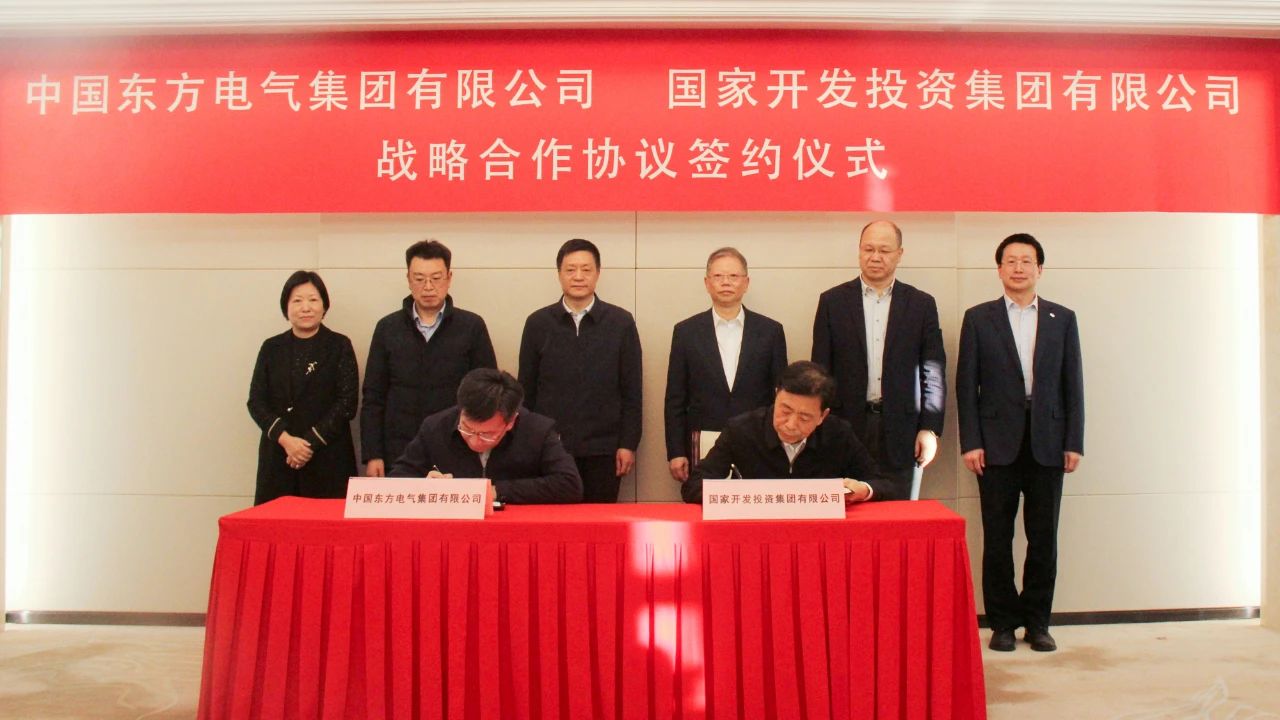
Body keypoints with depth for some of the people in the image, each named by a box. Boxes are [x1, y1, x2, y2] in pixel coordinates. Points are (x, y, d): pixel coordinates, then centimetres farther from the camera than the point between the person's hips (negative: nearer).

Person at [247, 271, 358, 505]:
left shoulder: (339, 346, 4)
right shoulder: (271, 348, 12)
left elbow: (347, 402, -3)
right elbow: (256, 402, 6)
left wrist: (311, 442, -10)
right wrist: (285, 439, -9)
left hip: (328, 458, -2)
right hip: (278, 457, 3)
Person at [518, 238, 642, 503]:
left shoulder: (621, 322, 2)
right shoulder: (537, 323, 4)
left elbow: (631, 390, 2)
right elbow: (526, 390, 7)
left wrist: (628, 444, -2)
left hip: (603, 450, 0)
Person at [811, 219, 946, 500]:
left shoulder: (922, 304, 7)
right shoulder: (832, 301, 5)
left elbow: (934, 372, 5)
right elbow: (820, 370, 5)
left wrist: (930, 429, -2)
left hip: (900, 432, 1)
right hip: (847, 425, 0)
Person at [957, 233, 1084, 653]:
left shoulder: (1062, 319, 9)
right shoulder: (978, 318, 4)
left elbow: (1073, 384, 7)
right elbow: (966, 385, 1)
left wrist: (1074, 442, 1)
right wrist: (970, 442, -6)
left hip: (1047, 445, 2)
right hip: (997, 444, -1)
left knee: (1044, 538, 6)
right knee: (997, 539, 3)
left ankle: (1037, 622, 19)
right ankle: (1003, 622, 15)